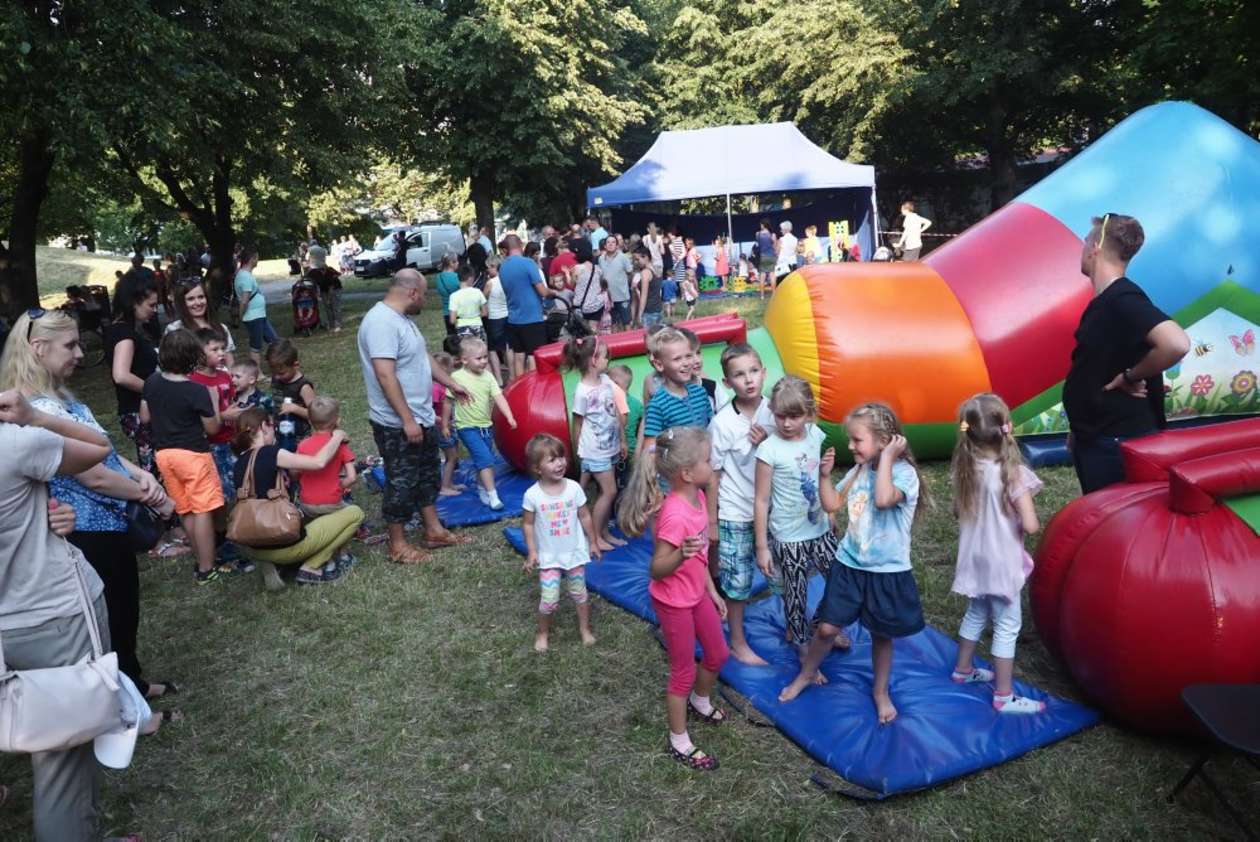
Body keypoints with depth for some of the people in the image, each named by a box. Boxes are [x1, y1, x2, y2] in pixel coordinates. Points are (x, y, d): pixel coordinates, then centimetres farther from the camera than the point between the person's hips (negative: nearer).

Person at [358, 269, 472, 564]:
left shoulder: (402, 319, 10)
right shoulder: (381, 322, -23)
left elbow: (423, 356, 23)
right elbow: (385, 376, -28)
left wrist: (451, 384, 29)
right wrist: (407, 420, -27)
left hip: (422, 418, 10)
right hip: (398, 425, -10)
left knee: (427, 476, 19)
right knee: (402, 483, 3)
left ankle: (434, 531, 33)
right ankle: (398, 545, 18)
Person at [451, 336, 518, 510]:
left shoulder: (487, 376, -2)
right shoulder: (456, 377, -13)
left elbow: (499, 397, -8)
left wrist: (510, 417, -19)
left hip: (486, 425, 5)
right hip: (467, 427, -5)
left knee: (484, 461, 16)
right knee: (485, 459, -14)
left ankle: (482, 489, 37)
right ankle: (492, 495, -8)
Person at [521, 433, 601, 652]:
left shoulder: (574, 488, -12)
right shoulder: (532, 495, -17)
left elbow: (585, 517, 0)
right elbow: (528, 524, -5)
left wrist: (593, 542, 6)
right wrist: (531, 552, -7)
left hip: (574, 552, 2)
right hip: (548, 556, -2)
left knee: (579, 593, 16)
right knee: (549, 600, -3)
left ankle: (585, 629, 38)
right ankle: (543, 633, 25)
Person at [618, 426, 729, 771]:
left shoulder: (698, 496, -6)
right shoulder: (675, 515, -33)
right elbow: (656, 569, -27)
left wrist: (712, 590, 15)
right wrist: (681, 555, -47)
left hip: (697, 594, 8)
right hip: (673, 601, -8)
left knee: (717, 654, 24)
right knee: (684, 671, 9)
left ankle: (700, 701, 54)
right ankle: (679, 743, 30)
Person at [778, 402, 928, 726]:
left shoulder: (903, 472, -18)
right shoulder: (858, 470, 1)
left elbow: (883, 499, -40)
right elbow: (832, 504, 7)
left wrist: (886, 457, -31)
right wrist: (825, 474, -6)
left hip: (887, 572, -4)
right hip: (849, 564, 4)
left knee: (881, 635, 14)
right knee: (827, 627, 6)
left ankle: (880, 691, 36)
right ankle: (806, 674, 30)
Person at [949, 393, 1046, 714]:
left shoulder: (965, 468, -5)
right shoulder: (1013, 472, -22)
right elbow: (1030, 526, -23)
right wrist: (1031, 524, -3)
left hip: (975, 558, 6)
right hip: (1002, 562, -6)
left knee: (976, 614, 25)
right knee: (1007, 627, 7)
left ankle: (963, 670, 41)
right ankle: (1004, 696, 16)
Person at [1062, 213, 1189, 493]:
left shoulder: (1123, 299, -20)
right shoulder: (1104, 301, 9)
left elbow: (1177, 344, -35)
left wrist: (1130, 377, -19)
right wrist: (1080, 429, 18)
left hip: (1118, 441, -9)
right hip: (1094, 437, 9)